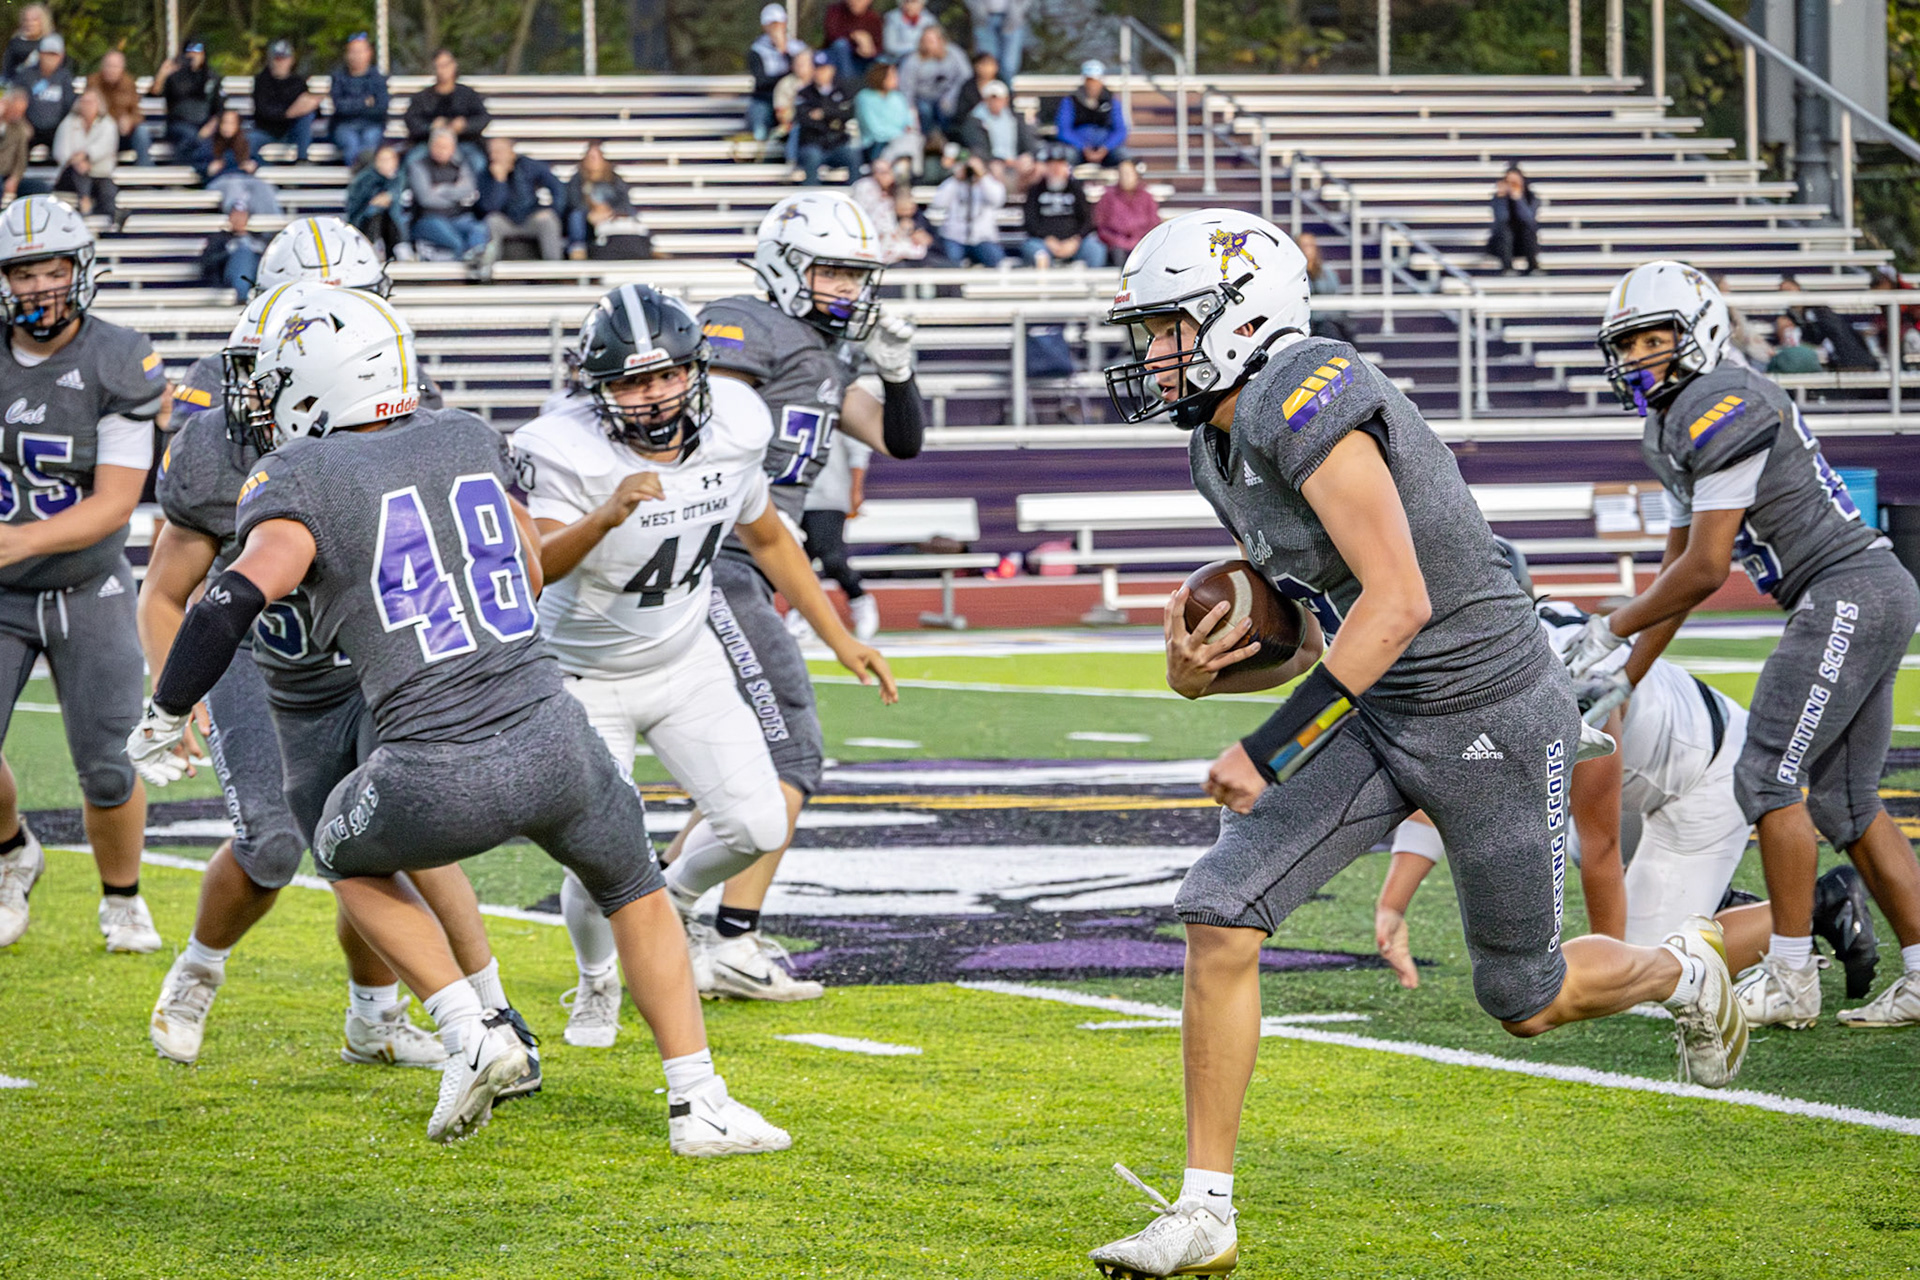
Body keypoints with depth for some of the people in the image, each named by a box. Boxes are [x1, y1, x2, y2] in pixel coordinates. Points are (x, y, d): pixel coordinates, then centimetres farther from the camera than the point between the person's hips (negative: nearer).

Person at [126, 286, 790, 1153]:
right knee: (633, 888, 29)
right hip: (552, 738, 4)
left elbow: (240, 595, -16)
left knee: (350, 856, 30)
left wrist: (163, 718, -5)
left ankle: (473, 1032, 14)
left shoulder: (301, 479, -1)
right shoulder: (468, 440, 15)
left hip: (438, 780, -3)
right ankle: (699, 1105, 19)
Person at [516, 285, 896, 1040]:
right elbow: (527, 569, -43)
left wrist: (841, 640, 9)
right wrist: (607, 516, -60)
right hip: (587, 681, -4)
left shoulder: (730, 432, -12)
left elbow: (767, 539, 7)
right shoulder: (569, 453, -29)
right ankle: (596, 984, 25)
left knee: (758, 828, -7)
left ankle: (675, 900, 27)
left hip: (687, 661, 4)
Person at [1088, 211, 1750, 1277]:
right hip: (1378, 711, 8)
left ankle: (1683, 970, 44)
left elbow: (1397, 604, -29)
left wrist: (1267, 751, -26)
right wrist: (1200, 674, -7)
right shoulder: (1223, 447, 7)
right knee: (1219, 913, -10)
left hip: (1488, 711, -8)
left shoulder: (1305, 402, -24)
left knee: (1524, 999, 10)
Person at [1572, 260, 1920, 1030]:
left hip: (1848, 592, -10)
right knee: (1845, 802, 10)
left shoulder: (1722, 405, -14)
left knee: (1770, 777, -8)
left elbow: (1705, 571, -16)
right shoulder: (1678, 426, 17)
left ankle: (1790, 981, -3)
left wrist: (1612, 630, -4)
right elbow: (1678, 569, 23)